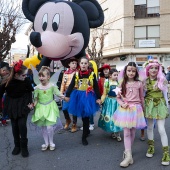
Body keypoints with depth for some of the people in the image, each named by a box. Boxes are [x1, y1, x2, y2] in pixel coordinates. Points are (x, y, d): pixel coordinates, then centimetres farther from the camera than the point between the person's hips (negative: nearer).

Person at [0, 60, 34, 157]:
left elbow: (30, 91, 0)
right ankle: (17, 145, 25)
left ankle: (24, 146, 8)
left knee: (22, 124, -9)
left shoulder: (26, 80, -20)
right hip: (12, 106, 1)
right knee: (14, 126, 7)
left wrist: (30, 102, -5)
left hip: (23, 105, 0)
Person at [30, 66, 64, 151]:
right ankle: (46, 143, 29)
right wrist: (33, 104, -11)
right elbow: (36, 99, 3)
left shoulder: (52, 86, -9)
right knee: (43, 127, 10)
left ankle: (51, 142, 16)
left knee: (49, 126, -9)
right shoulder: (37, 87, -4)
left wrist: (64, 97, -14)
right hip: (41, 108, 3)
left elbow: (59, 94, -2)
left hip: (50, 107, -3)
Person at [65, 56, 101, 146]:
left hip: (88, 97, -2)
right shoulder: (76, 74, 1)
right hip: (78, 96, 2)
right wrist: (67, 95, 2)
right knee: (82, 116, 11)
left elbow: (96, 87, 0)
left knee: (86, 116, -1)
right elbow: (71, 85, 5)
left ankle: (84, 137, 10)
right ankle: (87, 131, 35)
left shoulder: (92, 74, -3)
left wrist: (98, 98, -2)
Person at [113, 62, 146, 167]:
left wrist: (143, 110, 13)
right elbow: (118, 97, 6)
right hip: (125, 109, 0)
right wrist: (122, 104, -12)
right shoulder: (122, 84, 2)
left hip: (136, 109, 0)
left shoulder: (139, 84, 0)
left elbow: (142, 98, 8)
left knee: (133, 132, 10)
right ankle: (128, 156, 0)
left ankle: (128, 151, 29)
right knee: (126, 133, -2)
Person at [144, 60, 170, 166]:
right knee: (150, 127, 13)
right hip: (149, 104, 3)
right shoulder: (145, 81, -1)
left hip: (160, 105, -2)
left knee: (161, 129, -5)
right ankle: (151, 147, 32)